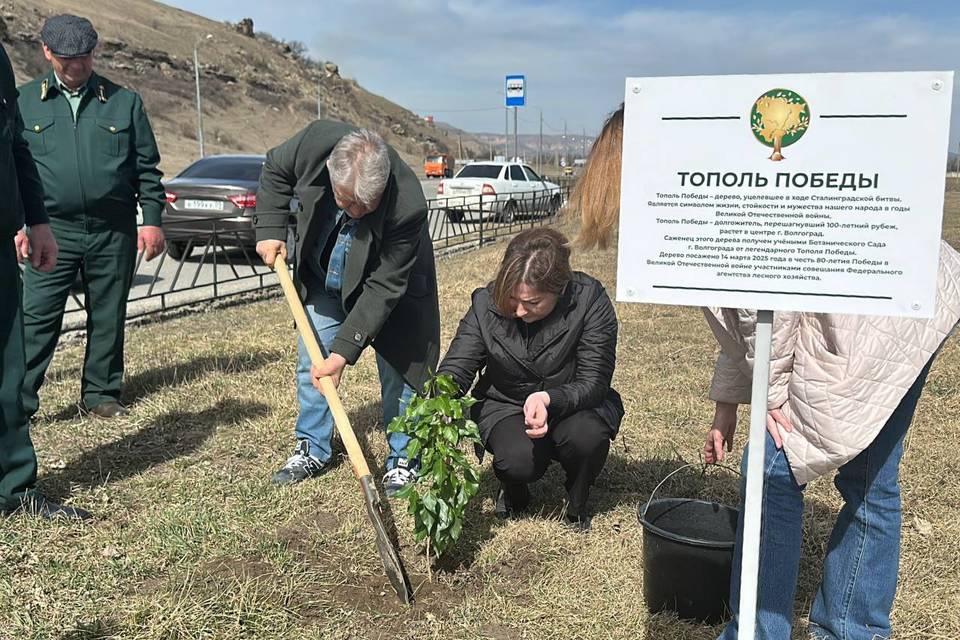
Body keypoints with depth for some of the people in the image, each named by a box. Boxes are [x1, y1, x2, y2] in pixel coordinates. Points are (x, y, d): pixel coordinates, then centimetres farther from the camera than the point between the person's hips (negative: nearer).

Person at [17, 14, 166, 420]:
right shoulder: (24, 102, 7)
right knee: (36, 317, -3)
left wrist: (152, 219, 0)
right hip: (53, 230, 0)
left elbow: (147, 168, 7)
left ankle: (101, 394, 20)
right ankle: (19, 400, 3)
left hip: (115, 232, 1)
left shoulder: (124, 102, 7)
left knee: (108, 318, 8)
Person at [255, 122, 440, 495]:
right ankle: (312, 451, 23)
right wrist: (270, 229, -14)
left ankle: (403, 461, 14)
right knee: (312, 365, 7)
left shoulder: (407, 207, -40)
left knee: (398, 369, -1)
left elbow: (382, 287, -33)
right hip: (323, 282, 4)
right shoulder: (315, 142, -31)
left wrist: (344, 351, -34)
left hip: (387, 283, -4)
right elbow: (275, 170, -5)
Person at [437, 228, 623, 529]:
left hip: (574, 404, 0)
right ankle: (514, 492, 10)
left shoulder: (590, 300, -22)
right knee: (519, 460, -31)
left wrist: (550, 399, -43)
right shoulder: (486, 304, -16)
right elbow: (454, 370, -16)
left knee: (586, 436, -34)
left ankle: (577, 503, 2)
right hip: (505, 405, 0)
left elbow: (594, 382, -23)